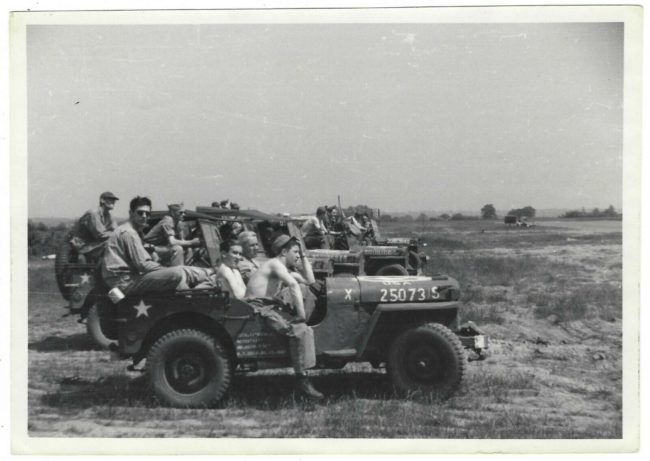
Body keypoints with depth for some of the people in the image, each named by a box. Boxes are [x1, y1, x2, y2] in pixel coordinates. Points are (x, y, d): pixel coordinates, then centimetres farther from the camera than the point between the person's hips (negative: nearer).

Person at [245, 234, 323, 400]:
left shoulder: (285, 266, 17)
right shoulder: (275, 264, -11)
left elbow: (310, 280, 11)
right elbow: (293, 284, -27)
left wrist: (303, 258, 11)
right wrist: (300, 313, -27)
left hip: (272, 305, 10)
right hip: (259, 307, -10)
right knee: (298, 331, -27)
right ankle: (302, 382, -28)